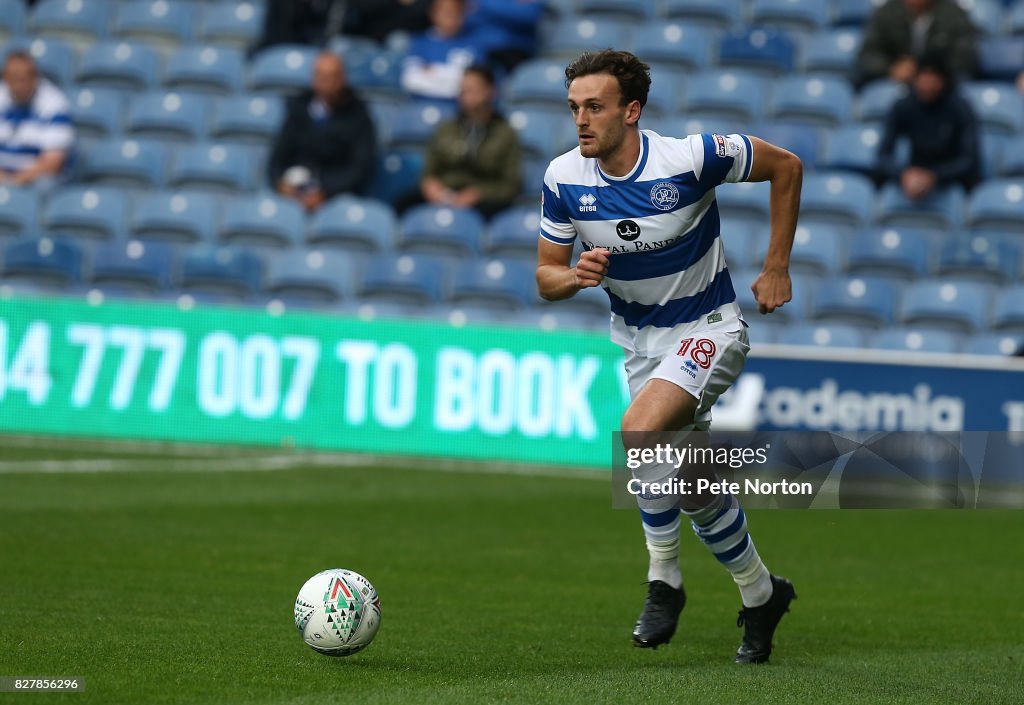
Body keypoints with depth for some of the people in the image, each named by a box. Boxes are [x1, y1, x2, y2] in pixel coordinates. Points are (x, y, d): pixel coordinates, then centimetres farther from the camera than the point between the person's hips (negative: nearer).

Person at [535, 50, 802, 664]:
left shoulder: (690, 158, -24)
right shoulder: (564, 179, -12)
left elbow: (786, 167, -8)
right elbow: (546, 277, -1)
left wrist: (777, 269, -6)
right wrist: (576, 275, -25)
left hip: (708, 326, -5)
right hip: (638, 335, 5)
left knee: (638, 433, -29)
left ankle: (665, 582, -12)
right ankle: (761, 596, 32)